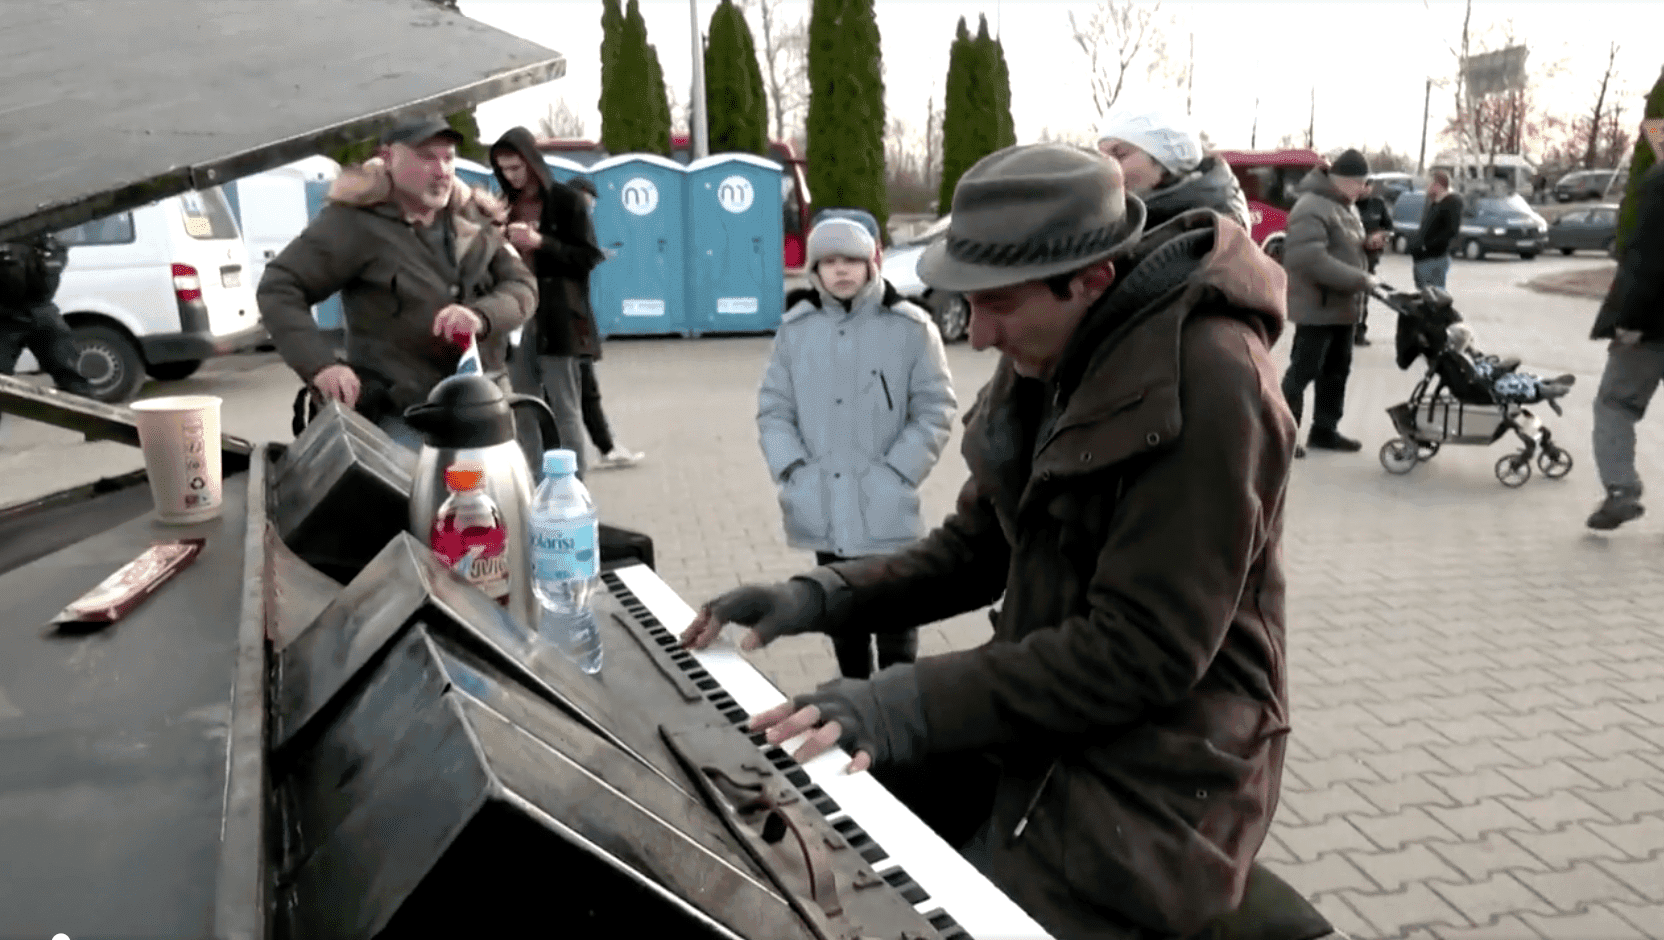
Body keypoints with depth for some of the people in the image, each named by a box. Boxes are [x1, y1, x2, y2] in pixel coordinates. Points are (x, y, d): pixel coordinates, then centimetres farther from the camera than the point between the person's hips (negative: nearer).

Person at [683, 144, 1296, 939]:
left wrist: (910, 706, -27)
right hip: (1038, 734, 8)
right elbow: (976, 549, 11)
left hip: (1150, 787, -7)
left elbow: (1145, 650, -25)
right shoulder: (1049, 361, 6)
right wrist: (821, 597, -3)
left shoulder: (1204, 379, -22)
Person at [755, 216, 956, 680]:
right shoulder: (796, 328, 3)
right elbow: (773, 407, 7)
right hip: (823, 509, 4)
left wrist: (896, 473, -13)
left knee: (895, 619, 7)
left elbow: (935, 409, -5)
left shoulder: (910, 327, -6)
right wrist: (792, 469, -6)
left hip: (887, 510, -3)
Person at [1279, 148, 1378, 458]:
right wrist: (1360, 280, -25)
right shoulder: (1312, 208, -19)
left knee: (1337, 370, 14)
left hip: (1342, 306, 10)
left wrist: (1364, 279, 7)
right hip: (1317, 307, -10)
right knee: (1303, 371, -4)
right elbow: (1311, 260, -29)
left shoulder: (1345, 206, 15)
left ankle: (1324, 430, 25)